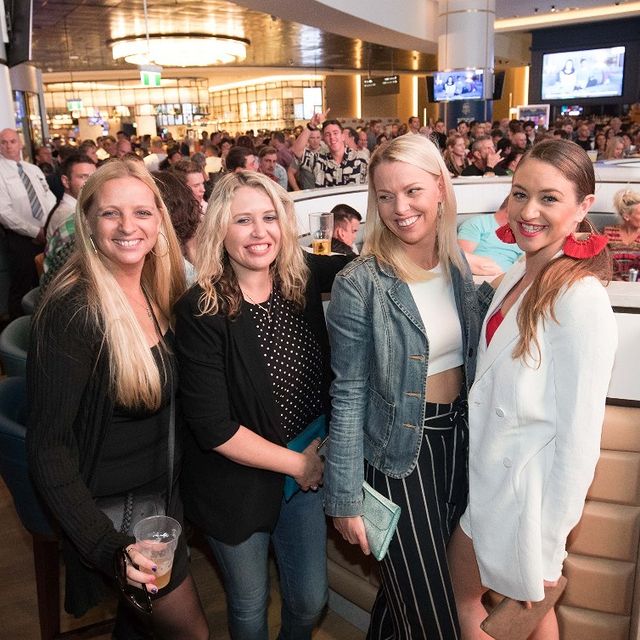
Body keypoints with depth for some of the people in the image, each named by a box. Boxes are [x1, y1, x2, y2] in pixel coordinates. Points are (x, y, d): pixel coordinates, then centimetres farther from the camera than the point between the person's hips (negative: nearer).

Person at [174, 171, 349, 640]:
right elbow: (213, 428, -20)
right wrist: (297, 464, -13)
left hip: (308, 470, 4)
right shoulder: (201, 312, -21)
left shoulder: (302, 279, -9)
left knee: (310, 600, 20)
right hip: (239, 484, -3)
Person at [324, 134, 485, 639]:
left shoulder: (459, 267, -1)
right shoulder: (359, 285, -18)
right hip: (398, 449, -5)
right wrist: (345, 498, -11)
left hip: (458, 433, 6)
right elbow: (349, 394, -15)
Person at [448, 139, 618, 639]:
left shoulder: (581, 299, -23)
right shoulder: (516, 277, 2)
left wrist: (548, 548, -15)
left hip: (531, 488, -7)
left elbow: (580, 435, -21)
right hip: (488, 478, 8)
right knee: (459, 585, 24)